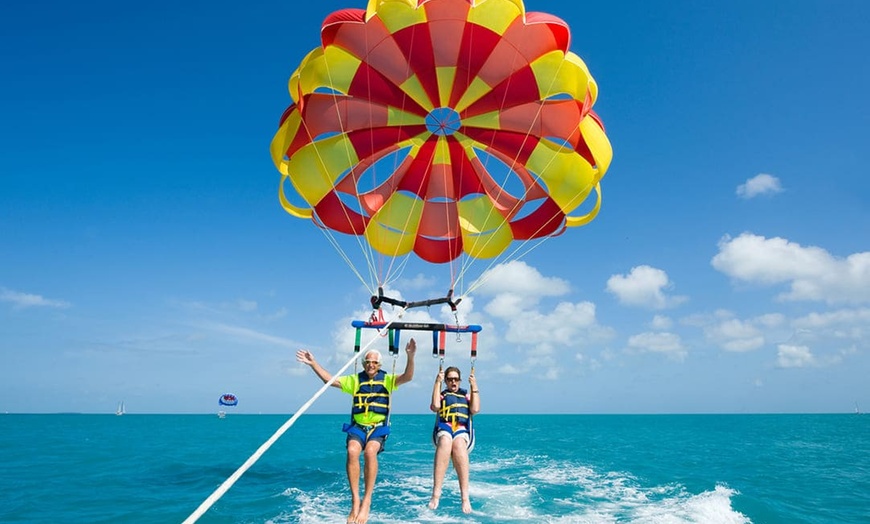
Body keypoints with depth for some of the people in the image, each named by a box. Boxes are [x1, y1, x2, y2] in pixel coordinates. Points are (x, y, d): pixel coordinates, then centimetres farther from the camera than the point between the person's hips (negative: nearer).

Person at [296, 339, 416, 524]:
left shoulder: (387, 379, 6)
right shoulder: (355, 380, 11)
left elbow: (407, 377, -9)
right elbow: (330, 380, 9)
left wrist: (410, 357, -26)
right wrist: (313, 363, 0)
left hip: (378, 428, -1)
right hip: (357, 427, 2)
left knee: (370, 451, -33)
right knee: (352, 451, -31)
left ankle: (367, 501, -24)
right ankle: (355, 500, -24)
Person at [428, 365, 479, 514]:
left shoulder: (466, 395, 27)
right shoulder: (442, 394, 24)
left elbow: (475, 409, 8)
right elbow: (435, 406, 1)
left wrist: (474, 387, 6)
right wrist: (437, 383, 2)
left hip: (462, 430, 0)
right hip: (444, 429, 0)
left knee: (458, 444, -38)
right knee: (445, 441, -39)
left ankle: (465, 497, -45)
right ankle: (436, 494, -47)